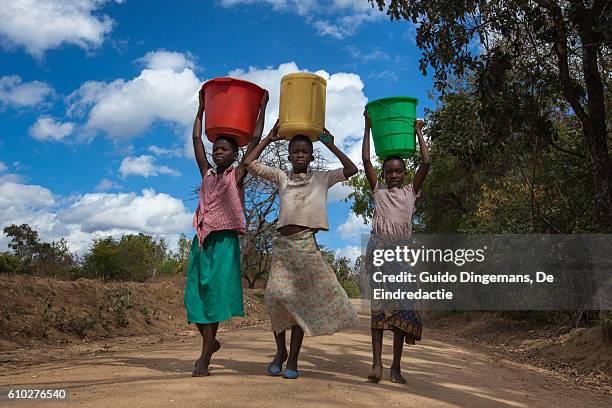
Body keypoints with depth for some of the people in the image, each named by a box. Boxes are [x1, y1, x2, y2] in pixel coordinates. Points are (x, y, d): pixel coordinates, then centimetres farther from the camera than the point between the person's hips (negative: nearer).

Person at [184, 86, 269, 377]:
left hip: (224, 240, -5)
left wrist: (262, 108, 8)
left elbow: (255, 140, 3)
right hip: (202, 239, 5)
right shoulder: (207, 174, 16)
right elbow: (196, 140, 19)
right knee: (195, 295, 4)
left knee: (214, 295, -6)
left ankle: (204, 359, -4)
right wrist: (201, 110, 24)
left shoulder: (236, 175, 5)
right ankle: (210, 342, 25)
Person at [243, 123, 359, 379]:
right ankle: (280, 350, 12)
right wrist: (269, 138, 11)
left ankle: (293, 359, 10)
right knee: (277, 294, -10)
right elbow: (249, 163, 9)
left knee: (302, 299, 1)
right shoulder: (281, 177, 15)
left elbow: (351, 170, 5)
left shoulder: (322, 178, 13)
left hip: (307, 243, -1)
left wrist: (331, 146, 6)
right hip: (282, 242, 1)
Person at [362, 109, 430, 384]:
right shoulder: (378, 190, 15)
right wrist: (368, 128, 12)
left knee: (402, 303, -3)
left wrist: (418, 132, 15)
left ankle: (396, 366, 3)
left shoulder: (411, 191, 17)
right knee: (378, 302, -4)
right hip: (378, 246, -1)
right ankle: (377, 363, -5)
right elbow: (365, 160, 8)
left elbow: (426, 163, 9)